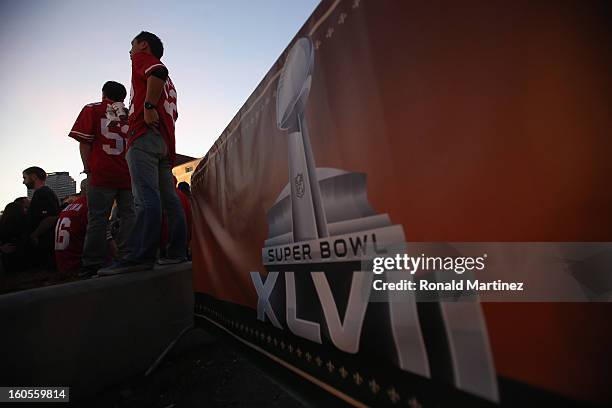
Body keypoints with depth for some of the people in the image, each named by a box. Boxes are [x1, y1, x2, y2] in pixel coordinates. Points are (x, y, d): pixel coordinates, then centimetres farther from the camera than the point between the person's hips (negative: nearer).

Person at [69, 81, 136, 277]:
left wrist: (88, 169, 7)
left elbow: (84, 142, 3)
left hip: (102, 173, -2)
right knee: (129, 216, 2)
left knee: (97, 219, -1)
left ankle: (94, 264, 1)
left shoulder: (92, 109, 10)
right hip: (129, 174, 2)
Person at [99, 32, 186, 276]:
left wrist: (149, 106, -15)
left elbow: (158, 71, -12)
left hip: (145, 135, -9)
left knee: (146, 196, -19)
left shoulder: (142, 58, 11)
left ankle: (141, 256, -23)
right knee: (169, 198, 2)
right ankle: (176, 252, 2)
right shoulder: (166, 81, 34)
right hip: (165, 140, 9)